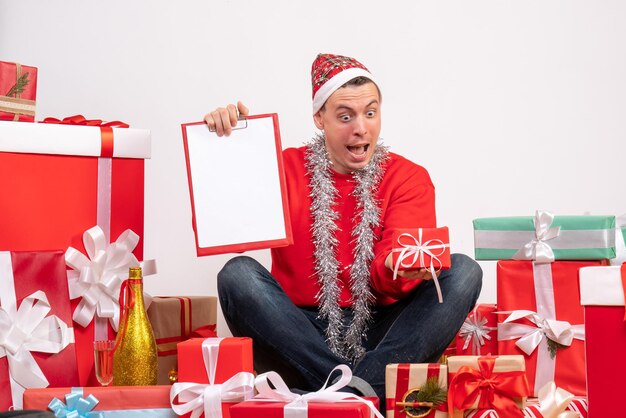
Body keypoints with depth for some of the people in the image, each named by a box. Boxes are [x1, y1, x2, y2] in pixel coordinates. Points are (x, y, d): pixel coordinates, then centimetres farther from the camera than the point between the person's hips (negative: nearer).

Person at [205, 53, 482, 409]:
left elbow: (388, 281, -9)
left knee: (462, 270, -19)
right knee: (238, 273, -25)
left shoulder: (409, 178, 5)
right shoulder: (285, 169, 7)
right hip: (302, 340, 0)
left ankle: (364, 387, -34)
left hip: (381, 337, 0)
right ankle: (357, 393, -33)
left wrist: (397, 271, -33)